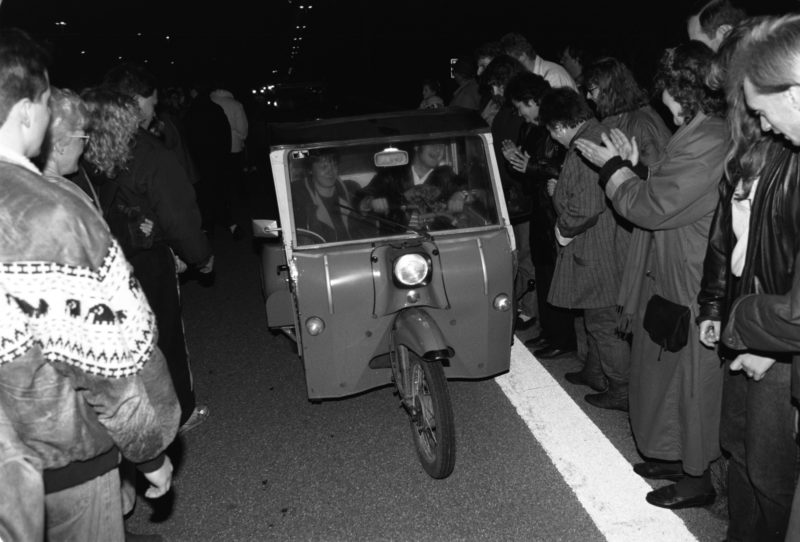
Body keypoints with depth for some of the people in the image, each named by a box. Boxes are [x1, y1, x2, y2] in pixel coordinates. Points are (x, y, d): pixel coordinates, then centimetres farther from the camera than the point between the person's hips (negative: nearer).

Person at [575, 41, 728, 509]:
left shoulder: (707, 142, -24)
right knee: (673, 373, 21)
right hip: (672, 277, 10)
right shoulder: (703, 135, 8)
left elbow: (651, 207, -21)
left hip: (691, 288, -10)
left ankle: (697, 479, 23)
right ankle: (676, 457, 37)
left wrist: (612, 167, -7)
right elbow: (666, 195, 12)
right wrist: (632, 167, 4)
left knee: (691, 380, 5)